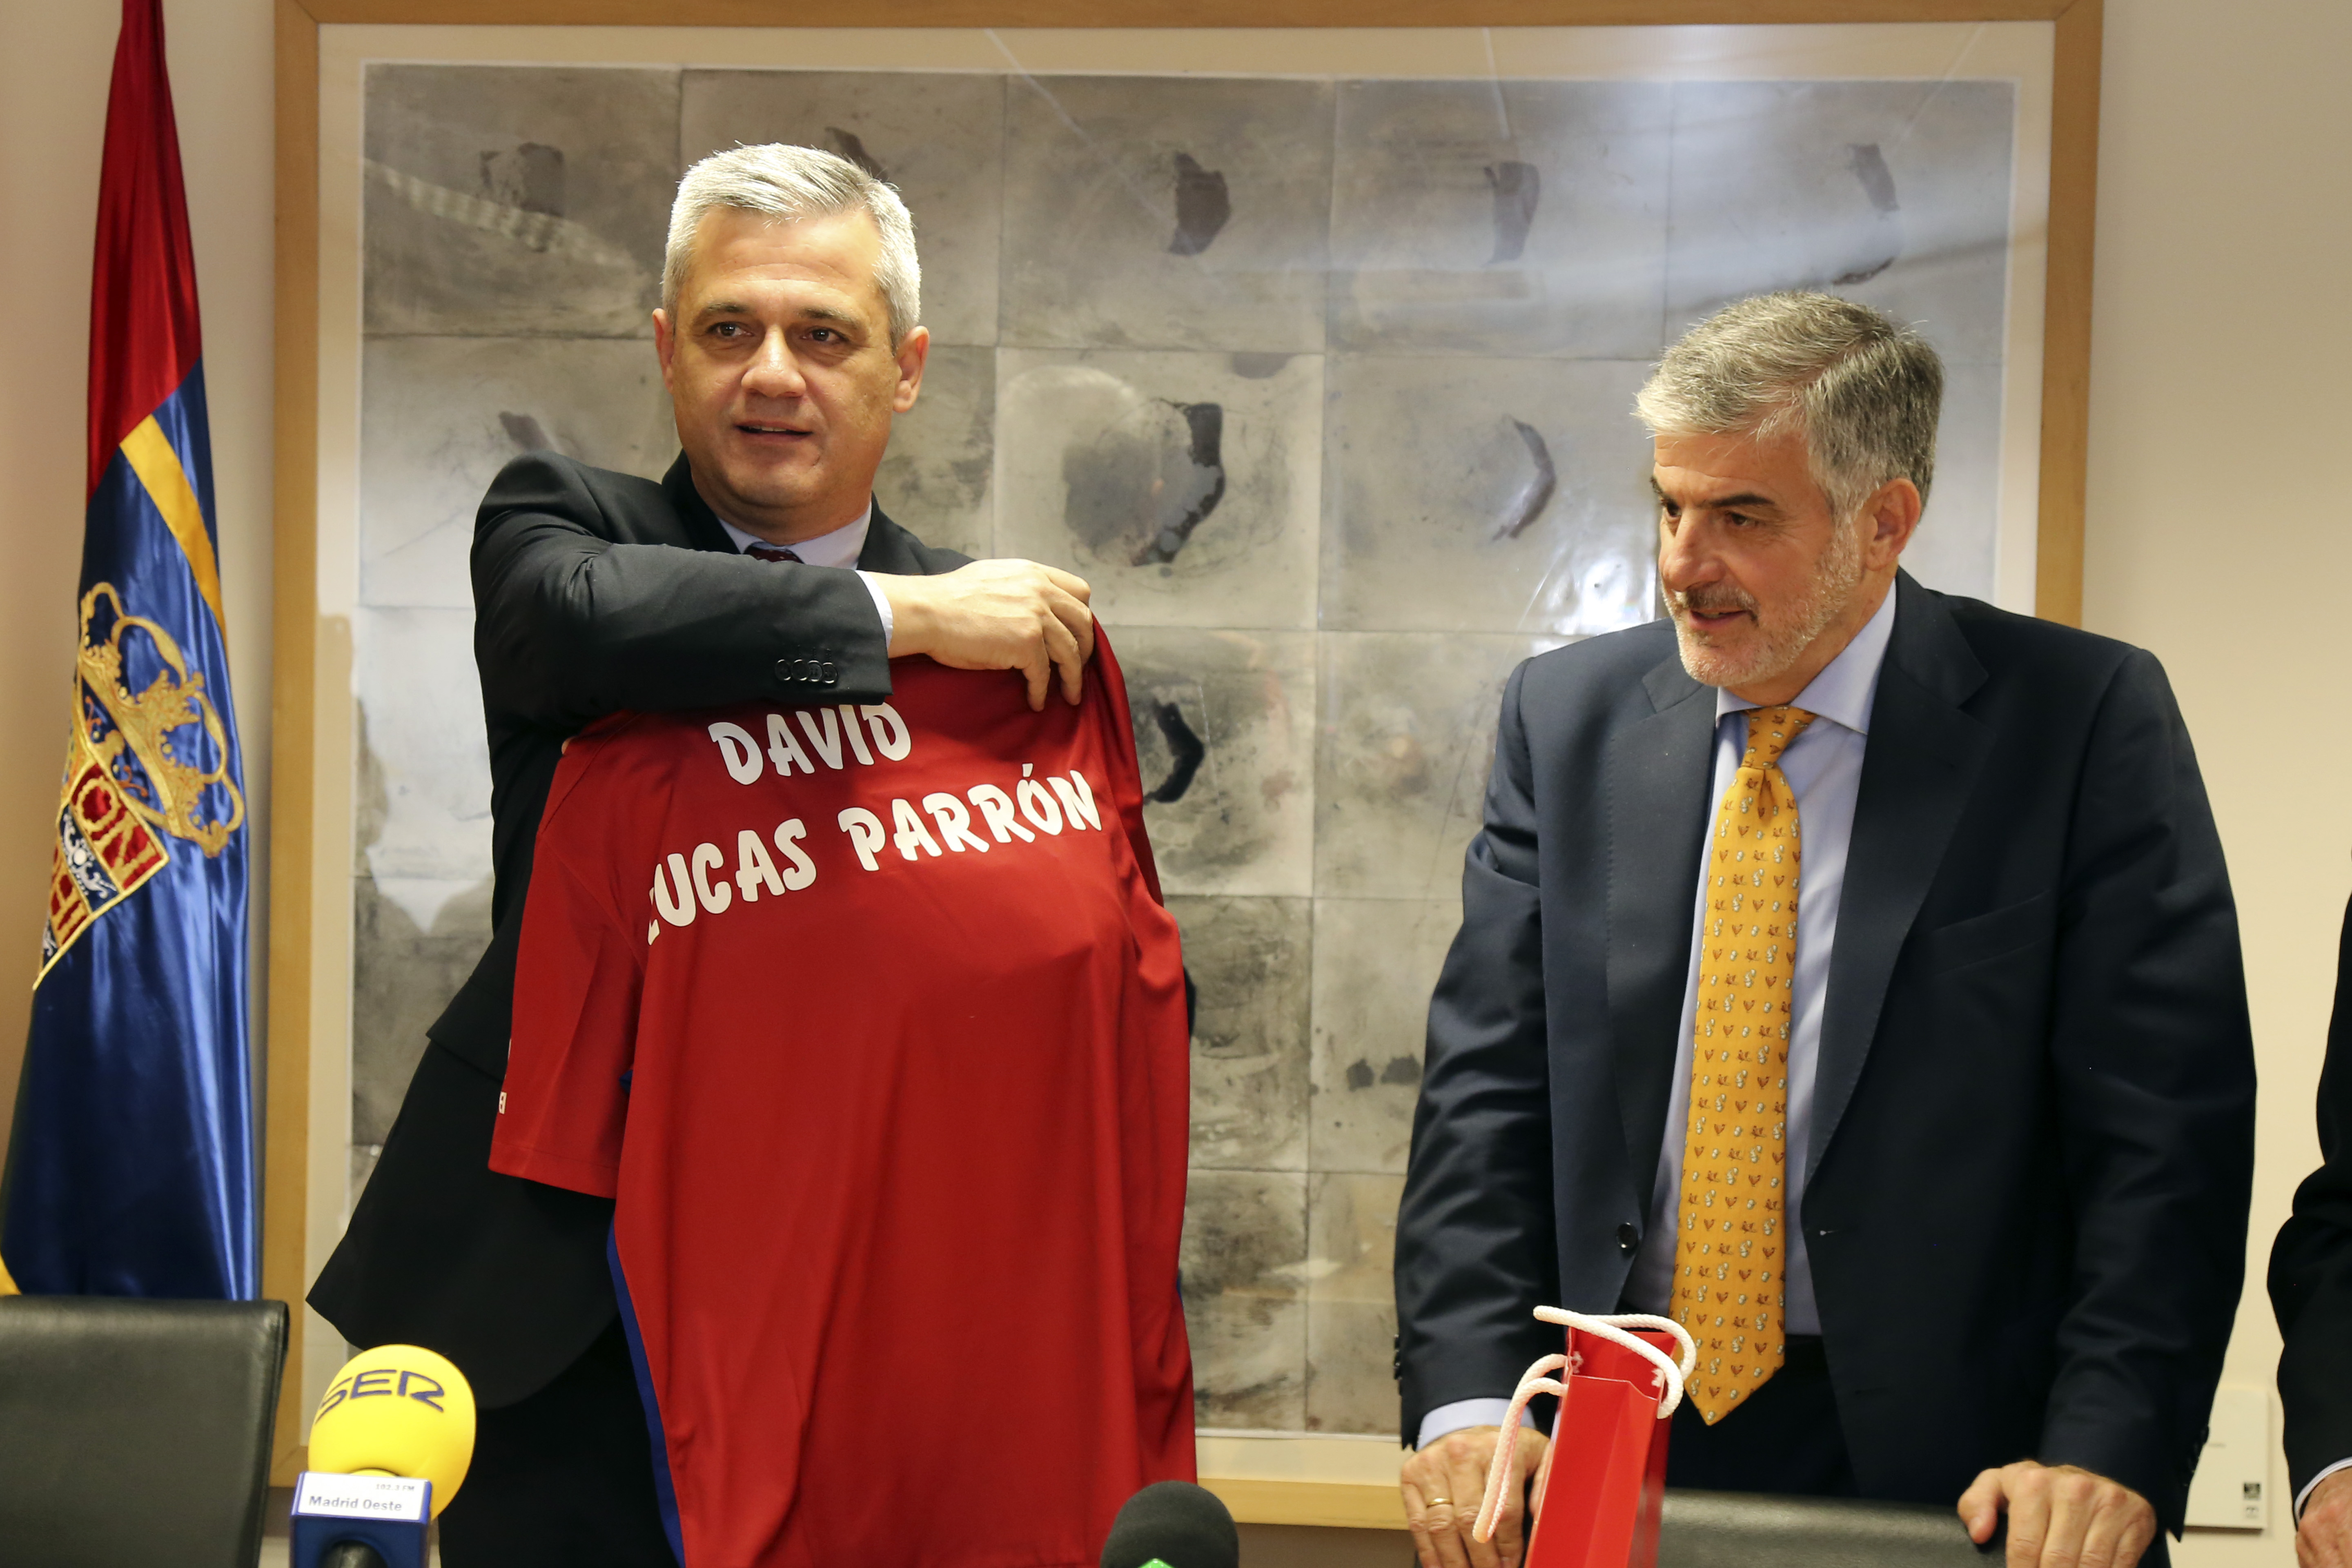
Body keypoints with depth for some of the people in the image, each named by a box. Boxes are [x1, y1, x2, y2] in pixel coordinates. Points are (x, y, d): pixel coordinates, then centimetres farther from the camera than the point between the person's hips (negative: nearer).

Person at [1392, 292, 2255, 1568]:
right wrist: (1469, 1399, -12)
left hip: (1947, 1463, -2)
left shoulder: (2083, 723, -6)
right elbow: (1488, 1080, 0)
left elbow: (2165, 1125, -10)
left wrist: (2103, 1454, -20)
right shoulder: (1567, 718, 3)